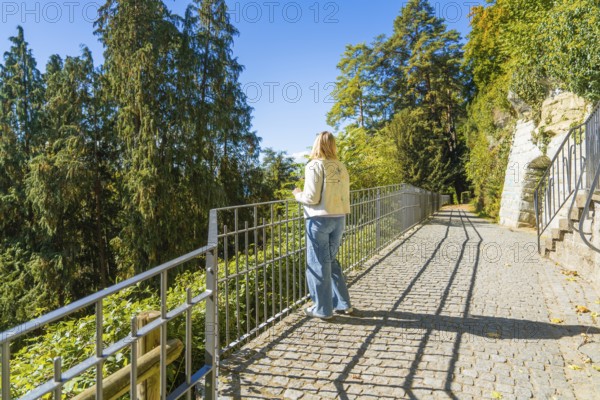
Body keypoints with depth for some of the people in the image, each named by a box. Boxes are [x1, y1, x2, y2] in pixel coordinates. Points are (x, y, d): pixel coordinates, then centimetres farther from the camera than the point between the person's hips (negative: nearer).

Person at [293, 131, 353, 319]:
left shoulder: (314, 166, -9)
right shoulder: (341, 167, 8)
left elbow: (311, 198, -13)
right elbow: (345, 196, 8)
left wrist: (298, 194, 5)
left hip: (319, 219, -6)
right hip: (339, 218, 6)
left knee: (318, 264, 6)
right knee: (331, 261, 20)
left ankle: (322, 309, 16)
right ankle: (343, 304, 26)